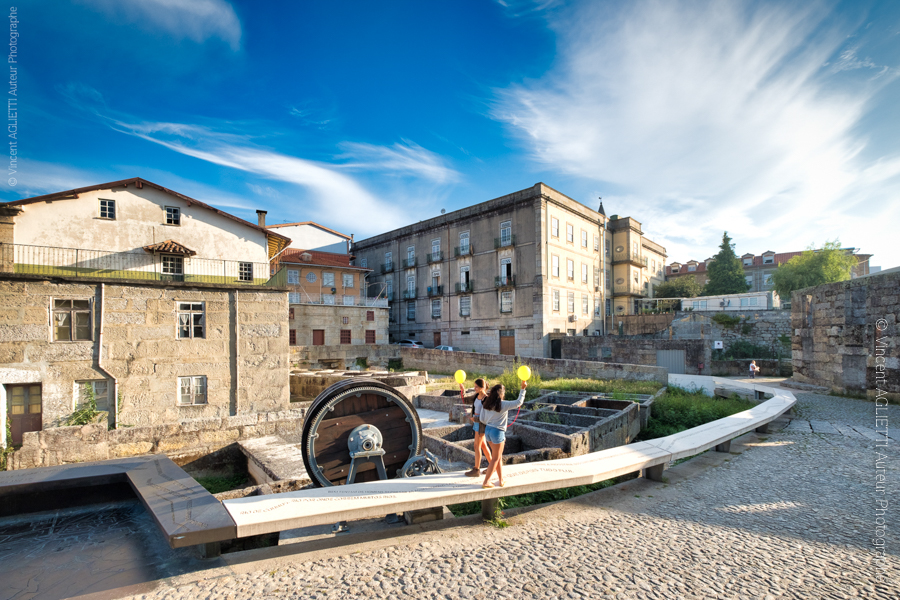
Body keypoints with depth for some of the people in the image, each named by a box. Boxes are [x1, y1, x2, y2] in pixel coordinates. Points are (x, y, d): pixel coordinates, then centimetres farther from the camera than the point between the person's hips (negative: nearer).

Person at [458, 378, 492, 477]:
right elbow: (465, 400, 13)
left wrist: (475, 419, -13)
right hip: (476, 423, 8)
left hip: (482, 424, -8)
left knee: (477, 446, -1)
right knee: (483, 445, 16)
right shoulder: (476, 396, 5)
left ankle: (476, 470, 10)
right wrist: (462, 390, -3)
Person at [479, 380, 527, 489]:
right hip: (497, 432, -7)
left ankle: (501, 480, 26)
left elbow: (482, 419, 6)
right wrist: (523, 389, -2)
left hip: (488, 430, 7)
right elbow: (518, 402, -10)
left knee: (499, 457, 19)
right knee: (495, 459, 7)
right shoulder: (503, 404, -15)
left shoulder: (485, 404, 2)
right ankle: (486, 482, 11)